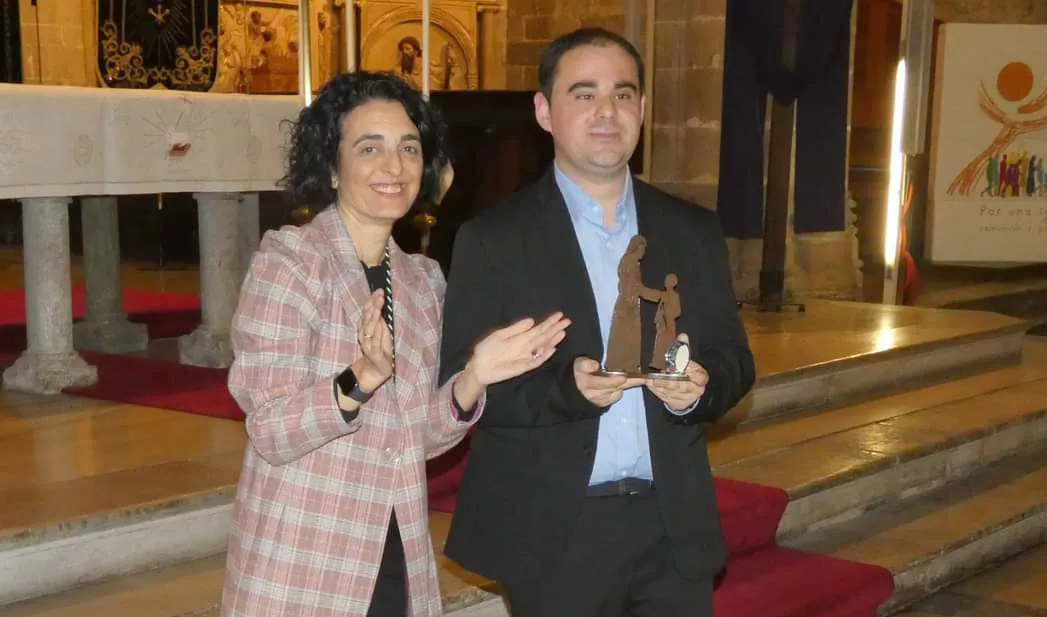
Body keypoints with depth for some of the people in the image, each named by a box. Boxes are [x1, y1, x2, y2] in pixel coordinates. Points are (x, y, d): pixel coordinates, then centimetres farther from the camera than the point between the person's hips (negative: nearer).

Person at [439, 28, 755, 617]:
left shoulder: (694, 230, 7)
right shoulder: (493, 238, -4)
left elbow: (734, 358, 9)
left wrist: (700, 386, -13)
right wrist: (564, 388, -23)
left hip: (676, 527, 3)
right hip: (553, 534, -3)